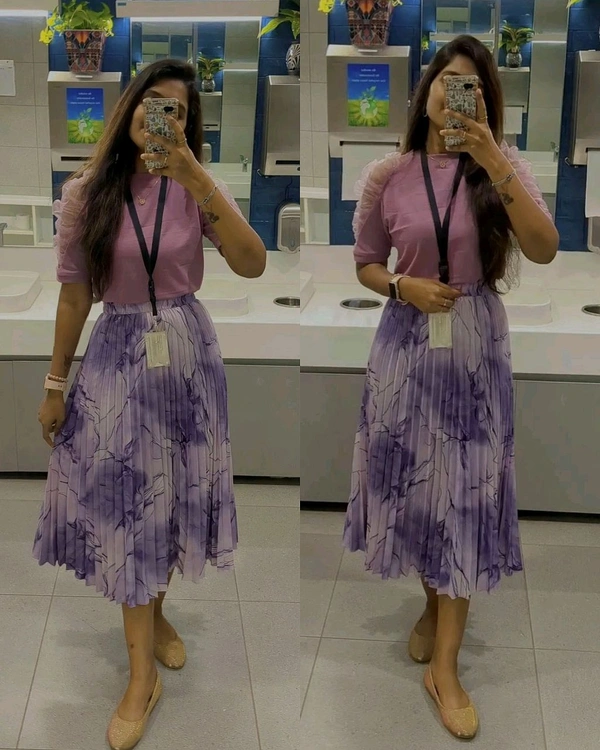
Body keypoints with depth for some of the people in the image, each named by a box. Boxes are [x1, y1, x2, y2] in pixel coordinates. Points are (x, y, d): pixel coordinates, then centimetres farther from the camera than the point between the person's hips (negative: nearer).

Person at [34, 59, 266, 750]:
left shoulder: (197, 189, -3)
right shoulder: (85, 194, -4)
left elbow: (252, 265, -19)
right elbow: (74, 295, 2)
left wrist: (199, 183, -28)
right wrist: (55, 383, 4)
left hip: (186, 351, 1)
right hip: (118, 355, -1)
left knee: (172, 495, 11)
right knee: (125, 505, 0)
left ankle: (154, 613, 36)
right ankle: (142, 673, 8)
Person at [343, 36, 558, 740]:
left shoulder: (502, 165, -3)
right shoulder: (387, 175, -2)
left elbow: (544, 249, -18)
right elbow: (365, 263, 8)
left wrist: (495, 163, -26)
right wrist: (403, 288, -13)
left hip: (476, 345, -1)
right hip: (406, 342, 1)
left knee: (466, 492, 0)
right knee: (412, 481, 10)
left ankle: (444, 667, 8)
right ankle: (434, 603, 38)